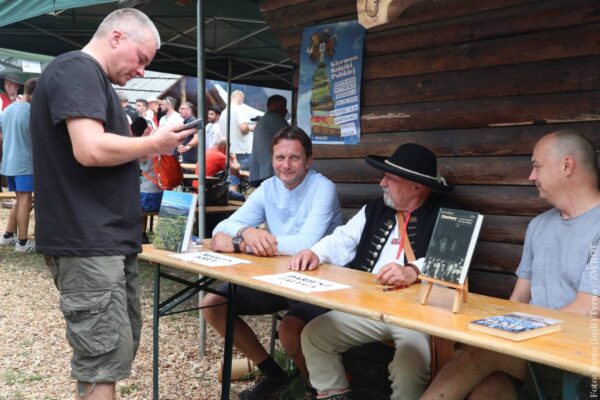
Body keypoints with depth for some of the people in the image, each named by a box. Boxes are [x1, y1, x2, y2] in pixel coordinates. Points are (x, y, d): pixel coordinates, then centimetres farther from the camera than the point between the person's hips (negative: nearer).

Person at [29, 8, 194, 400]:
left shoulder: (93, 78, 19)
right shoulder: (76, 69, -13)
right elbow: (91, 149, -26)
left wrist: (149, 146, 10)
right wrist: (154, 143, -12)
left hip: (110, 239, 11)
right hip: (87, 242, -11)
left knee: (123, 343, 17)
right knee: (104, 357, -5)